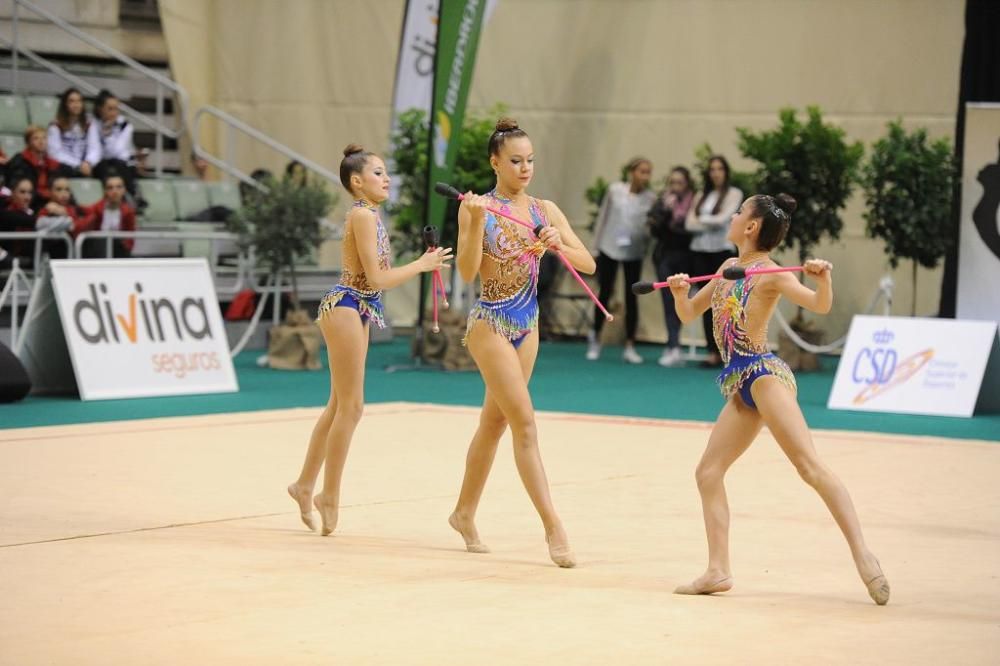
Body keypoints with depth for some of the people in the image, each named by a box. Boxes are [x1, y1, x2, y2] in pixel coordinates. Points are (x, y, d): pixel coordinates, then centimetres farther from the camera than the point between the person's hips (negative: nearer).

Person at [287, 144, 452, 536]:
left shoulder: (369, 216, 14)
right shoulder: (363, 216, -15)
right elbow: (377, 278, -18)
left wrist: (422, 263, 8)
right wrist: (421, 265, -10)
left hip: (358, 311, 10)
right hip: (346, 309, -10)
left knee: (339, 406, 15)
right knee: (351, 407, -4)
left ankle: (305, 485, 24)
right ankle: (329, 496, 5)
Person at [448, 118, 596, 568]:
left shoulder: (545, 210, 5)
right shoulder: (478, 207, -8)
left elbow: (588, 264, 1)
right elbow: (467, 271, -17)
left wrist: (559, 245, -17)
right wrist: (477, 222, -27)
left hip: (527, 326, 6)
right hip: (491, 323, -6)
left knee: (495, 421, 15)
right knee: (525, 422, -12)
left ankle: (465, 513, 30)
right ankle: (552, 526, -14)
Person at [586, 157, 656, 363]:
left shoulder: (650, 198, -4)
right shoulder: (615, 190, -3)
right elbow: (603, 217, 4)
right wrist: (596, 246, 5)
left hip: (634, 253, 0)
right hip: (609, 248, 0)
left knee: (631, 297, 2)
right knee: (605, 294, 6)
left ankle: (629, 347, 8)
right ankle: (595, 338, 25)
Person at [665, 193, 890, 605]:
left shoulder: (769, 274, -7)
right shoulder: (728, 267, 16)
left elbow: (819, 305, -20)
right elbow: (689, 314, 22)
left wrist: (823, 280, -41)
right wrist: (679, 293, 0)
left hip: (764, 375, -9)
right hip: (739, 387, 9)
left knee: (810, 466, -18)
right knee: (708, 472, 5)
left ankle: (863, 557, -24)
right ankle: (718, 571, 6)